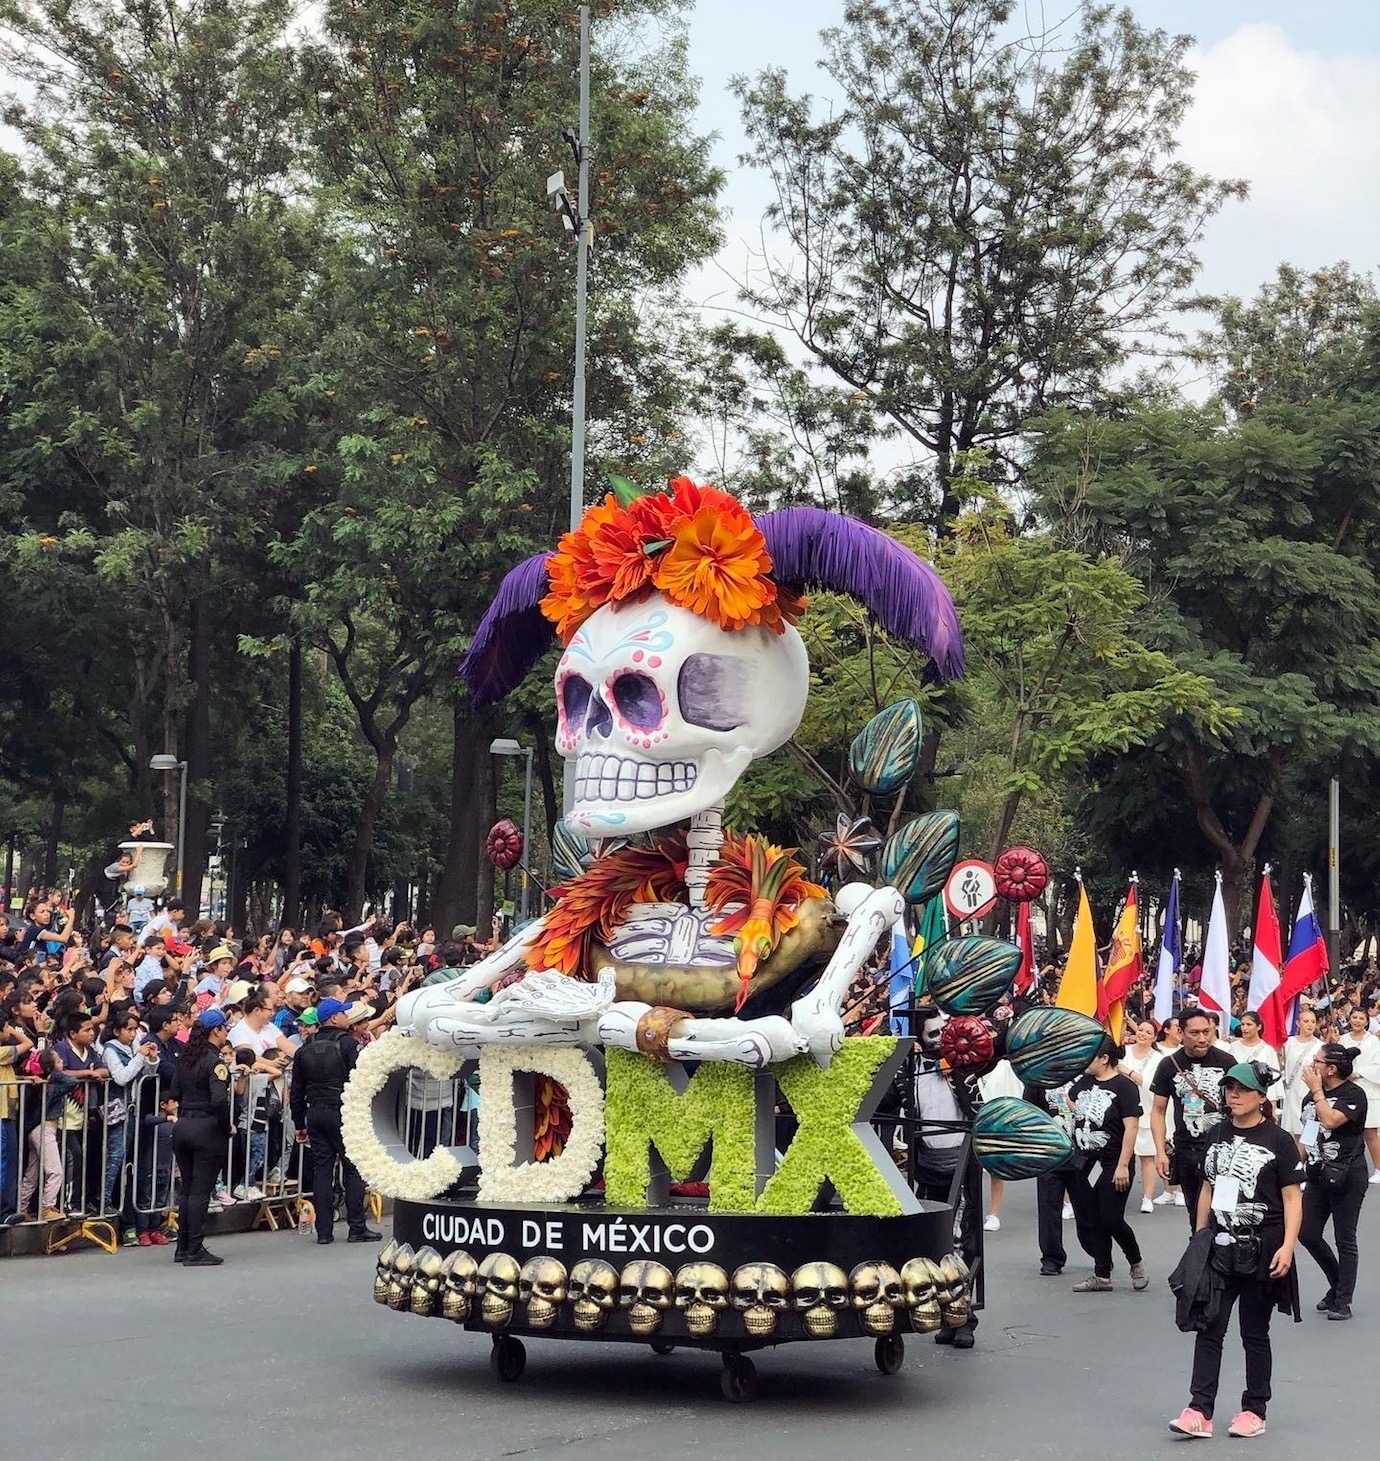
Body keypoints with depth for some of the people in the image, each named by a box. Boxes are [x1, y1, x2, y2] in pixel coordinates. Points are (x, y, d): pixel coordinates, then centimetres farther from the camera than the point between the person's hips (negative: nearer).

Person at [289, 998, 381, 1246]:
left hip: (316, 1113, 6)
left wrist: (300, 1124, 19)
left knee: (321, 1169, 6)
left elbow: (296, 1092, 13)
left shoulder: (306, 1049, 10)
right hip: (343, 1113, -5)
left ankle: (324, 1231, 5)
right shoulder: (347, 1043, -8)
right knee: (353, 1168, 1)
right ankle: (357, 1228, 2)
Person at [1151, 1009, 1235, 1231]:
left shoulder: (1225, 1062, 0)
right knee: (1194, 1213, 11)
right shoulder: (1169, 1065, 3)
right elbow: (1158, 1111, 6)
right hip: (1185, 1148, 2)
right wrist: (1160, 1152, -3)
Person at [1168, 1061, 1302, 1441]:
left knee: (1254, 1333, 6)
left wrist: (1287, 1246, -17)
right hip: (1220, 1246, 4)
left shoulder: (1278, 1140, -6)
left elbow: (1292, 1197, -8)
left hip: (1261, 1250, -4)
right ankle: (1199, 1411, -3)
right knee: (1209, 1328, -2)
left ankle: (1254, 1410, 17)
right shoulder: (1218, 1134, 9)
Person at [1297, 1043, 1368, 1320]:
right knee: (1308, 1234, 6)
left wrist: (1316, 1090, -16)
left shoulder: (1353, 1094, -12)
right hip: (1318, 1173, 7)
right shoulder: (1314, 1095, 10)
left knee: (1345, 1240, 0)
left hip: (1347, 1175, -7)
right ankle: (1337, 1284, 25)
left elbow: (1330, 1121, -27)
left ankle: (1343, 1301, 8)